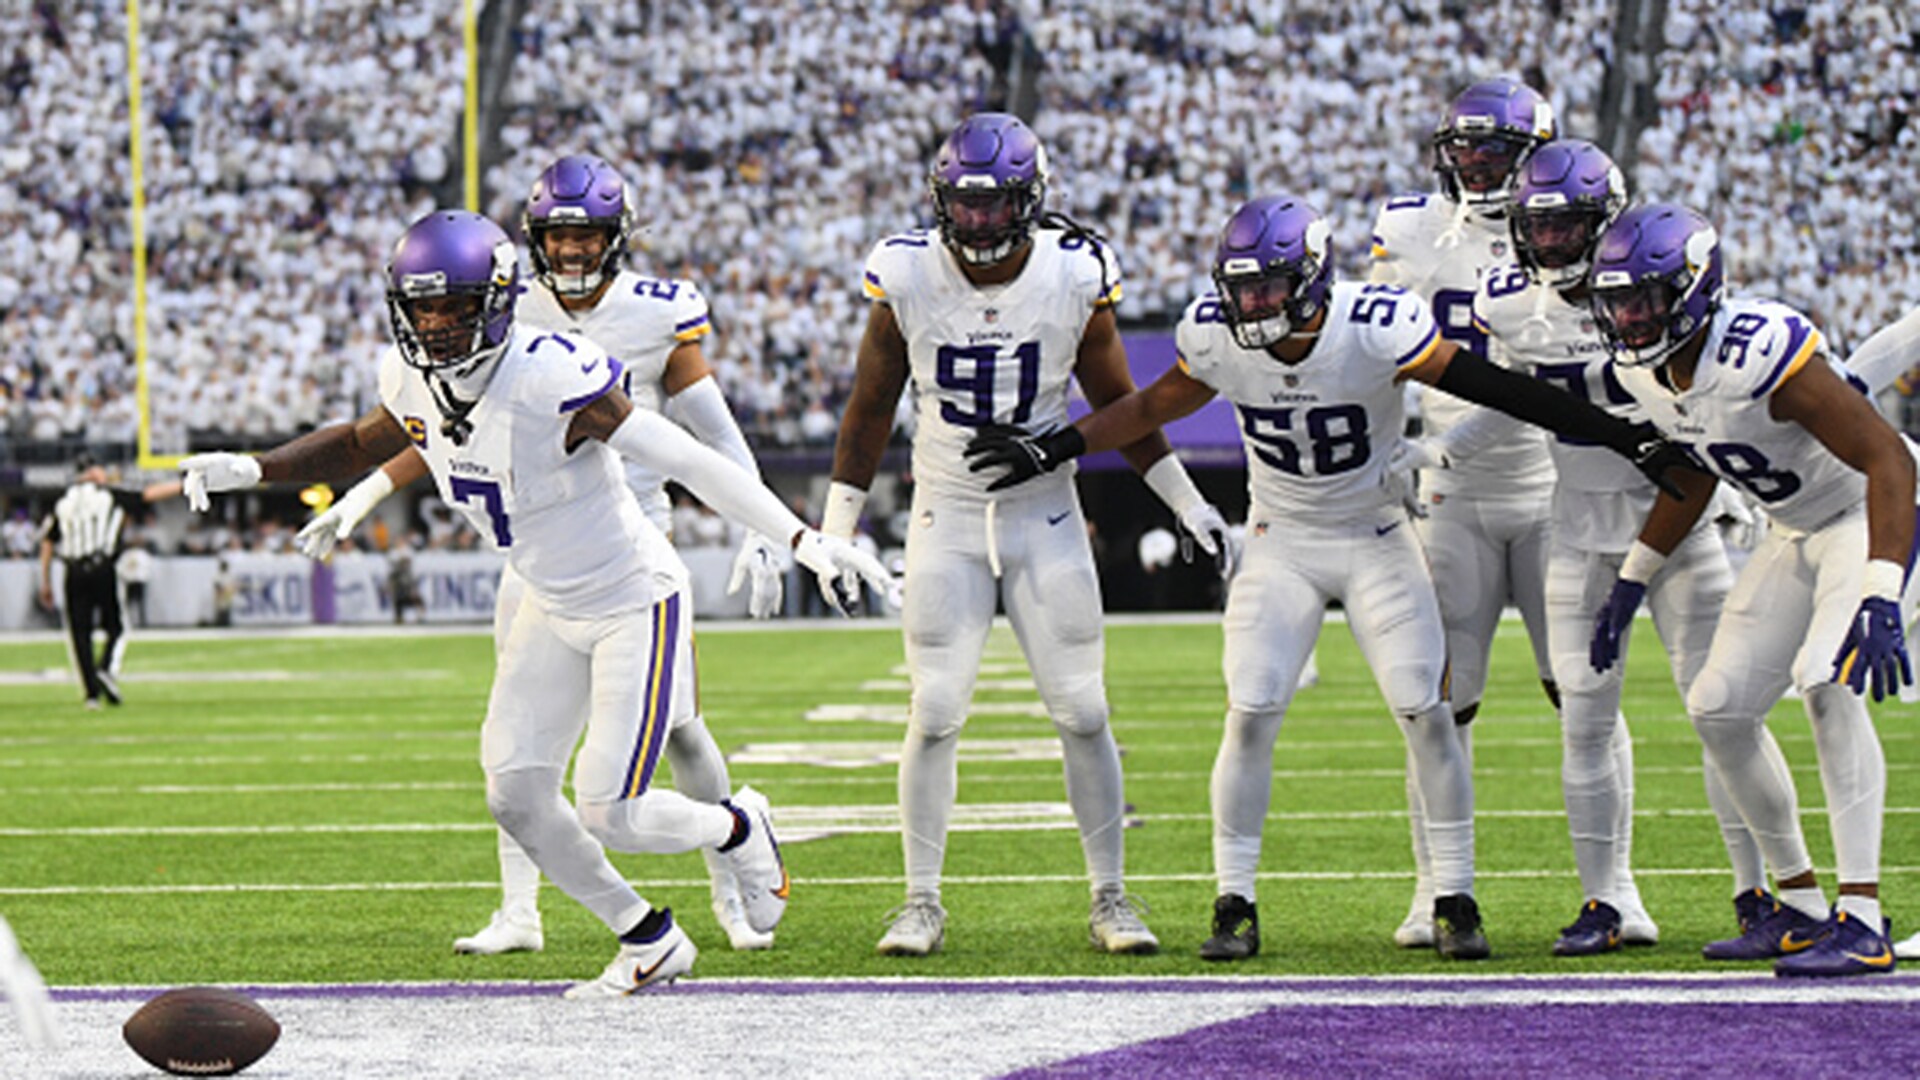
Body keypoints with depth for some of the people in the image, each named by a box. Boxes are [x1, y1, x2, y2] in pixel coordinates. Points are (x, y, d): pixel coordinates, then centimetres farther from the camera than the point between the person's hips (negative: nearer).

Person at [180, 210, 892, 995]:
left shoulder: (551, 381, -29)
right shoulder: (415, 382, -6)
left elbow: (688, 461, -27)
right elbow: (360, 445, 16)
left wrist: (802, 539, -30)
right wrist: (248, 471, 3)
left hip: (634, 601, -7)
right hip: (553, 611, 7)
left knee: (610, 815, -11)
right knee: (516, 794, -2)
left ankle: (739, 829, 22)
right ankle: (648, 943, 17)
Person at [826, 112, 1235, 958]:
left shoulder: (1074, 277, -8)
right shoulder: (907, 277, -8)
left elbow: (1116, 405, 4)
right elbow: (871, 406, 3)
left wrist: (1192, 507, 7)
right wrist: (835, 530, 3)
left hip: (1044, 516, 0)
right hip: (947, 516, 0)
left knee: (1082, 711, -1)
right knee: (935, 713, -4)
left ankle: (1109, 898, 9)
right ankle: (921, 903, 6)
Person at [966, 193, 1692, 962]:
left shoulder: (1375, 329, -25)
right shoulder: (1216, 337, -14)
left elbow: (1494, 388, -23)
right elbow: (1152, 409, 6)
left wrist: (1625, 440, -24)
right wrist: (1051, 451, 4)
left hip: (1377, 537, -2)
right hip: (1281, 544, 2)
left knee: (1426, 713, -8)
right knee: (1250, 716, -9)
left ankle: (1455, 902, 4)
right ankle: (1234, 907, 1)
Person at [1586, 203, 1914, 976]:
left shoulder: (1763, 354, -32)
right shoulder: (1646, 370, -6)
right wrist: (1631, 582, 15)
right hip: (1795, 533, 9)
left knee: (1827, 683, -28)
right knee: (1719, 708, 3)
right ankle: (1799, 906, 17)